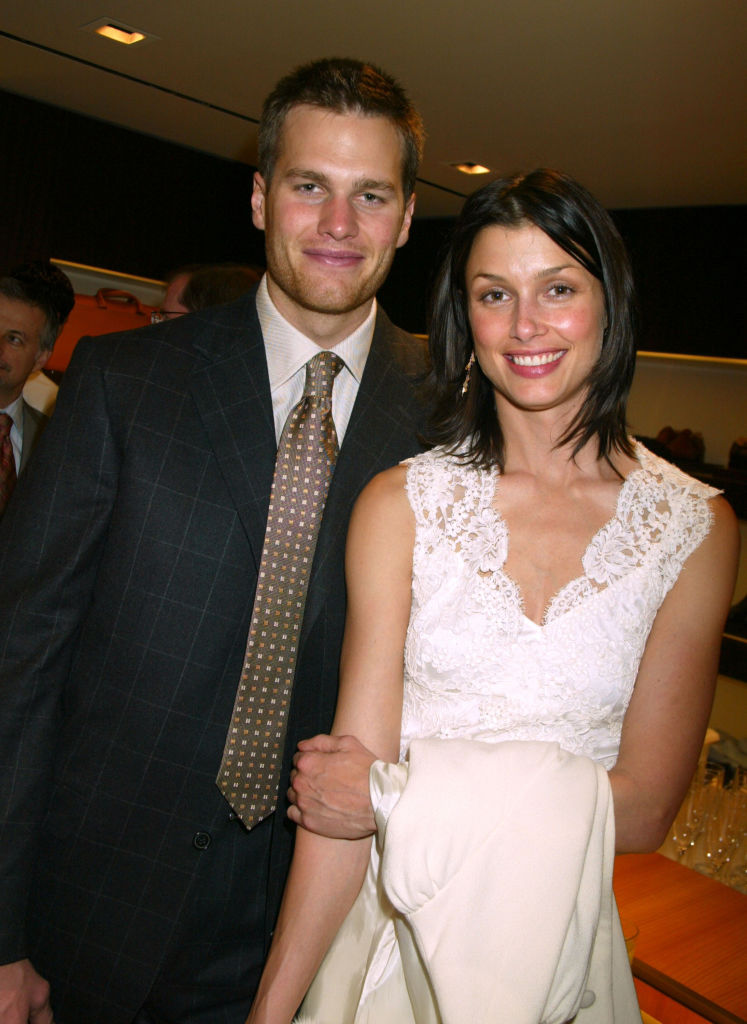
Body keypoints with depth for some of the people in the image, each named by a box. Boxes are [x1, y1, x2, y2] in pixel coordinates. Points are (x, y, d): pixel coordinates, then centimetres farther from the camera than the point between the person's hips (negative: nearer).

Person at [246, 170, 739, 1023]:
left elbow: (643, 808, -10)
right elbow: (343, 787, -12)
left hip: (551, 936, 1)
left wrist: (398, 794, -15)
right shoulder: (400, 504, -11)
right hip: (384, 922, 0)